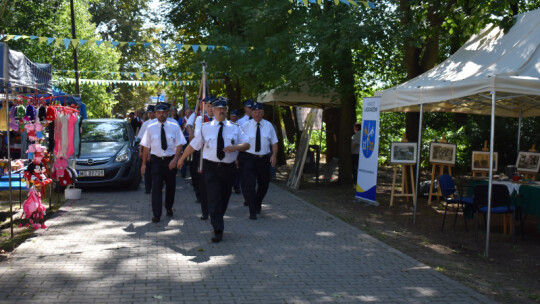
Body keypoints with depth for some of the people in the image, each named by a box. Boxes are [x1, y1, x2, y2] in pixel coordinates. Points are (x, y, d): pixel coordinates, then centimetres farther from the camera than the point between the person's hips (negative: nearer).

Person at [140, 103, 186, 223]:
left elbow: (180, 144, -3)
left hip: (171, 160, 1)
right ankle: (157, 214, -3)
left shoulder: (174, 127, -1)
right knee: (156, 187, -7)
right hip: (156, 160, -1)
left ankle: (169, 208, 35)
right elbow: (146, 147, 4)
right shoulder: (150, 128, 1)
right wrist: (144, 163, 3)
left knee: (171, 186, 12)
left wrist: (175, 159, -16)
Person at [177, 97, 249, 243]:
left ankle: (217, 223, 34)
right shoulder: (206, 128, 5)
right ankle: (218, 230, -10)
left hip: (228, 168, 2)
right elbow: (193, 145, 12)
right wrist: (182, 159, 17)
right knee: (214, 197, -12)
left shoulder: (235, 128, 8)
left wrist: (236, 147, -15)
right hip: (210, 167, -2)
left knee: (224, 197, 11)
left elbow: (247, 144, 6)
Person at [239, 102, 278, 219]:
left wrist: (274, 155, -8)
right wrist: (236, 157, -10)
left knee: (264, 184, 15)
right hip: (248, 158, -3)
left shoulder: (268, 125, 6)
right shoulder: (245, 126, -1)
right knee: (249, 184, -12)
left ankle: (258, 205, 42)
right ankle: (252, 211, -4)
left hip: (264, 158, 3)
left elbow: (274, 142, 6)